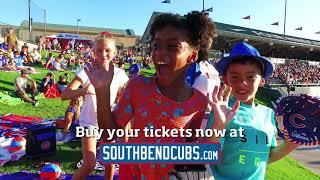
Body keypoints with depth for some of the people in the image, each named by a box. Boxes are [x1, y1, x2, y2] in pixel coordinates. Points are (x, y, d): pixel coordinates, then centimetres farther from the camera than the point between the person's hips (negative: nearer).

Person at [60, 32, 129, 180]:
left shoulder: (119, 74, -10)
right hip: (89, 121, -3)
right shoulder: (87, 71, -17)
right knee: (89, 165, -5)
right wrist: (83, 91, -42)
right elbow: (64, 95, -23)